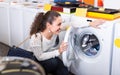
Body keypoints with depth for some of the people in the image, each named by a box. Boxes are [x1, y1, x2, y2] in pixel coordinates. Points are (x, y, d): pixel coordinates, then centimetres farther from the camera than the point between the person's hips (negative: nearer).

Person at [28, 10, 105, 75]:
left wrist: (90, 24, -16)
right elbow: (40, 57, -31)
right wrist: (58, 51, -38)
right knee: (53, 62, -32)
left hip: (51, 58, 4)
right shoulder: (36, 37, -35)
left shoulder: (56, 31, -21)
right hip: (36, 61, -4)